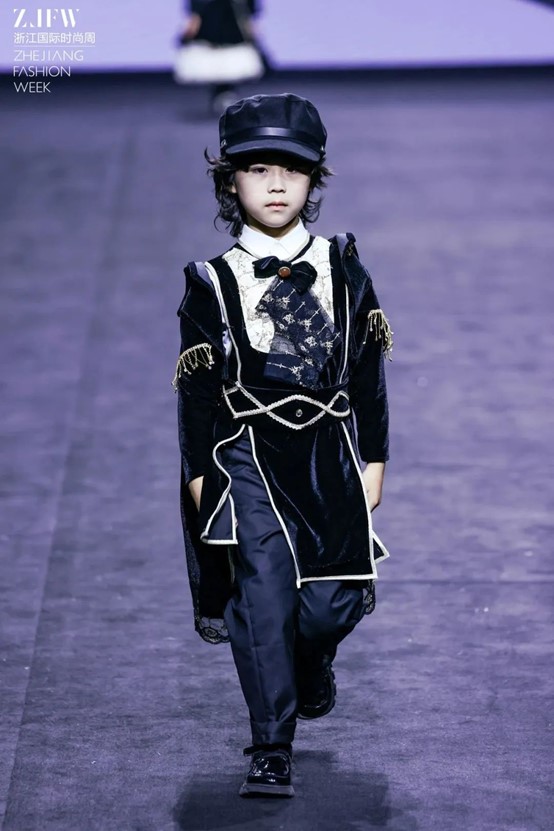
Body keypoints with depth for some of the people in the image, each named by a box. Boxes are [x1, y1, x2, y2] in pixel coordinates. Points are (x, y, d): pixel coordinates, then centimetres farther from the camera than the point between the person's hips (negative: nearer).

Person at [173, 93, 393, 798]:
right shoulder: (212, 283, 2)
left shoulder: (342, 269, 7)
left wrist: (372, 461, 8)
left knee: (333, 598, -3)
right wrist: (200, 474, 2)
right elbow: (197, 390, 5)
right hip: (249, 456, -2)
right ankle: (272, 752, -4)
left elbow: (368, 373, 10)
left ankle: (313, 663, 34)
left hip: (329, 453, 2)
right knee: (263, 594, -10)